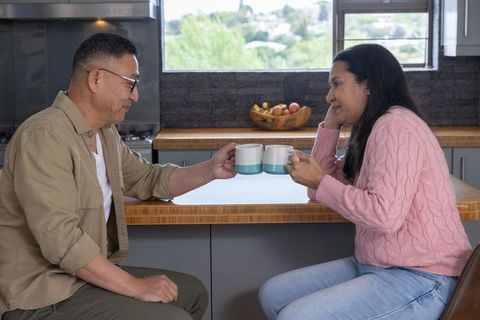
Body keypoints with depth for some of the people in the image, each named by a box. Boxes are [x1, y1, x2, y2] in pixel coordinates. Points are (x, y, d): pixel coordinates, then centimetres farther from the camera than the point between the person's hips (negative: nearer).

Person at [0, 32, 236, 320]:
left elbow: (150, 179, 20)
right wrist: (135, 286, -24)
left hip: (87, 273, 10)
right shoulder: (45, 135, -22)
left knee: (193, 293, 13)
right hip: (42, 294, -10)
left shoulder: (106, 134, 9)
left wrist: (210, 171, 4)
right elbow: (60, 238, -28)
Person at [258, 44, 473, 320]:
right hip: (375, 267, 10)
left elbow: (385, 216, -29)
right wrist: (331, 124, 9)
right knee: (273, 295, 6)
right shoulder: (373, 129, 15)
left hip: (420, 279, -10)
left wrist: (319, 182, -18)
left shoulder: (394, 126, -18)